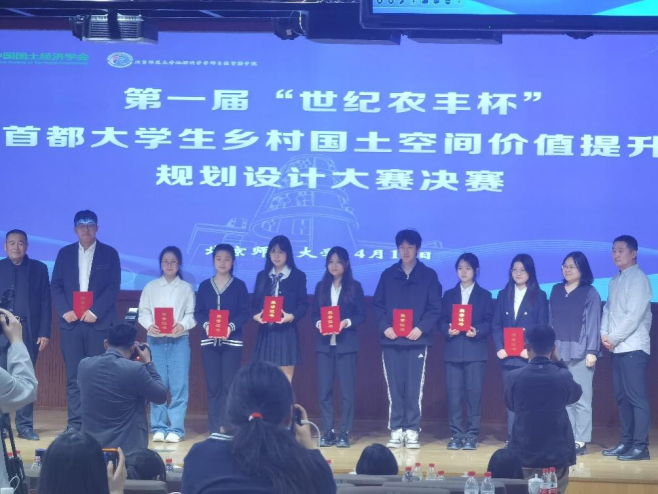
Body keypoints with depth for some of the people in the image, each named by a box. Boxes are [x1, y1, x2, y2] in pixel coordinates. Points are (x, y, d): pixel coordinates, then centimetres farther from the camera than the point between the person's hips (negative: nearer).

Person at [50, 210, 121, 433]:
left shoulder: (109, 254, 5)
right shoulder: (65, 253, 11)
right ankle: (75, 423, 3)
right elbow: (55, 286, 8)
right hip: (71, 322, 2)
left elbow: (113, 287, -2)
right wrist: (65, 310, -8)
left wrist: (95, 311, -13)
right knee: (73, 376, 0)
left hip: (99, 322, -2)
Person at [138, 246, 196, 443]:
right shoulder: (150, 287, 10)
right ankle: (159, 427, 7)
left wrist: (182, 325, -18)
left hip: (179, 340, -1)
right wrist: (149, 325, -14)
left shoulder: (186, 288, 8)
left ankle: (176, 428, -4)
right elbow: (143, 312, 5)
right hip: (155, 340, 1)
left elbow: (191, 314, 2)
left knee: (179, 385, -6)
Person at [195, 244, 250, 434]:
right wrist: (206, 325, -15)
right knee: (213, 385, 1)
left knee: (229, 385, -6)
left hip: (232, 341, -2)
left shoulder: (239, 285, 5)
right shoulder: (204, 286, 11)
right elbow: (198, 312, 5)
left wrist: (231, 327, -19)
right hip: (209, 341, 2)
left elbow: (244, 313, -2)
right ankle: (214, 429, 5)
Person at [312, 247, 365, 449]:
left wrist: (347, 322, -17)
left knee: (347, 389, -3)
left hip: (346, 343, -3)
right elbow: (315, 313, 11)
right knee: (324, 389, 0)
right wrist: (318, 323, -10)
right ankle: (327, 432, 6)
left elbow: (362, 315, 0)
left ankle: (344, 432, 2)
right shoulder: (321, 286, 12)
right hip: (324, 343, 3)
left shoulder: (354, 287, 4)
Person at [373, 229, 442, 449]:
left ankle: (412, 431, 2)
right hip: (391, 341, 2)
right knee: (394, 389, 1)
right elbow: (377, 305, 8)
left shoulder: (429, 275, 6)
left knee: (414, 389, -3)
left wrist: (421, 328, -13)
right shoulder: (388, 275, 11)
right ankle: (396, 431, 5)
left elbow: (435, 308, 1)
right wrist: (384, 326, -8)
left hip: (416, 340, -2)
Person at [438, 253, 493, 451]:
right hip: (453, 350, 2)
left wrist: (477, 331, -16)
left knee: (474, 391, -5)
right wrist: (448, 330, -12)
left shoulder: (484, 295, 9)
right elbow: (442, 321, 9)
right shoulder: (449, 295, 15)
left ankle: (471, 435, 0)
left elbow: (489, 323, 2)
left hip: (475, 350, -2)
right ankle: (456, 434, 4)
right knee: (453, 392, -2)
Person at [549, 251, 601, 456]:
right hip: (558, 351, 4)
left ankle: (581, 441, -4)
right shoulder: (556, 291, 14)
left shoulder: (590, 293, 0)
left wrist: (592, 351, -10)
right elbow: (551, 321, 15)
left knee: (580, 398, -6)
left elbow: (593, 323, -4)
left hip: (580, 352, -4)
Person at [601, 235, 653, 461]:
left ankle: (640, 446, -8)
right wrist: (604, 334, 0)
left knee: (636, 397, -9)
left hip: (634, 347, -8)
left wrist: (614, 338, -12)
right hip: (617, 348, 8)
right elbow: (608, 309, 16)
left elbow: (634, 315, -16)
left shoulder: (638, 279, -9)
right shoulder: (615, 281, 15)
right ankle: (626, 442, 14)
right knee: (622, 397, 9)